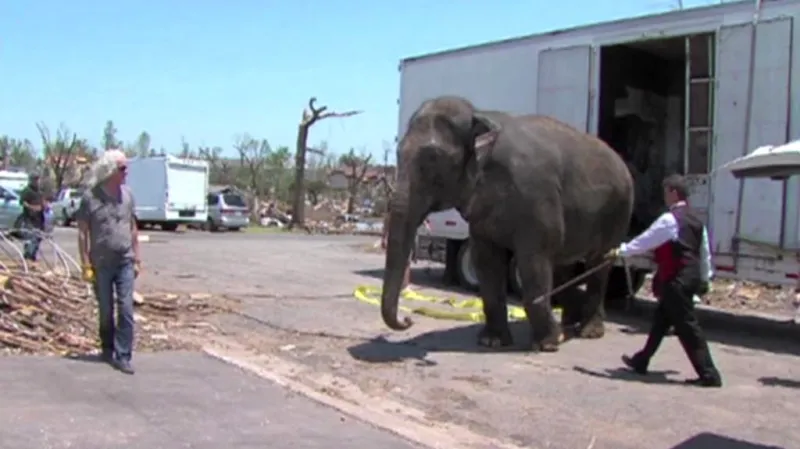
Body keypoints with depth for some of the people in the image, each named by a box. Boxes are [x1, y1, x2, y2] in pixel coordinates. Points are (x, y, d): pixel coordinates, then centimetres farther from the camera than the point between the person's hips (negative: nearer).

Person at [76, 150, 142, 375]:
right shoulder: (90, 197, -7)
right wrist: (86, 265, -8)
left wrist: (137, 259, 9)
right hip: (101, 264, -2)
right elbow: (83, 233, -4)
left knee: (126, 309, -5)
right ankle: (108, 350, 28)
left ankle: (123, 356, -2)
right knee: (105, 311, 10)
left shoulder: (127, 195, 4)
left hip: (125, 263, 2)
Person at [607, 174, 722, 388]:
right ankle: (641, 361, 28)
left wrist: (621, 251, 2)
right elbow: (705, 253, 17)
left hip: (676, 280, -9)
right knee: (661, 319, 17)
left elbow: (645, 240, -9)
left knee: (687, 326, -4)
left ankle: (709, 374, -2)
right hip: (690, 278, 9)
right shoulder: (695, 220, 12)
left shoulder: (669, 219, -14)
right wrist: (704, 279, 25)